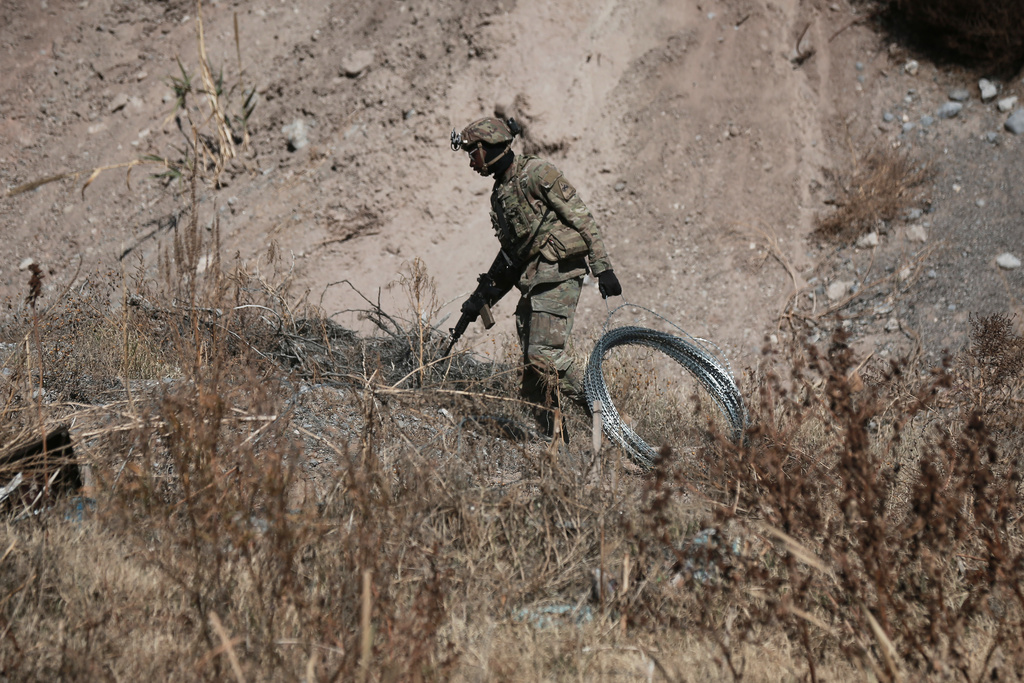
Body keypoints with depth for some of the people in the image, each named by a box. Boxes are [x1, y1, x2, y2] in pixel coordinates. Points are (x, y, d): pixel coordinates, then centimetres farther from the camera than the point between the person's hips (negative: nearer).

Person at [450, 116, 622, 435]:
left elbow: (582, 217, -11)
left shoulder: (537, 173, -7)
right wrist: (483, 296, 19)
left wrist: (602, 267, -16)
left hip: (559, 274, -9)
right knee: (532, 362, 4)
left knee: (544, 351, -19)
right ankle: (552, 435, 8)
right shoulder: (499, 193, 19)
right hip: (532, 283, 9)